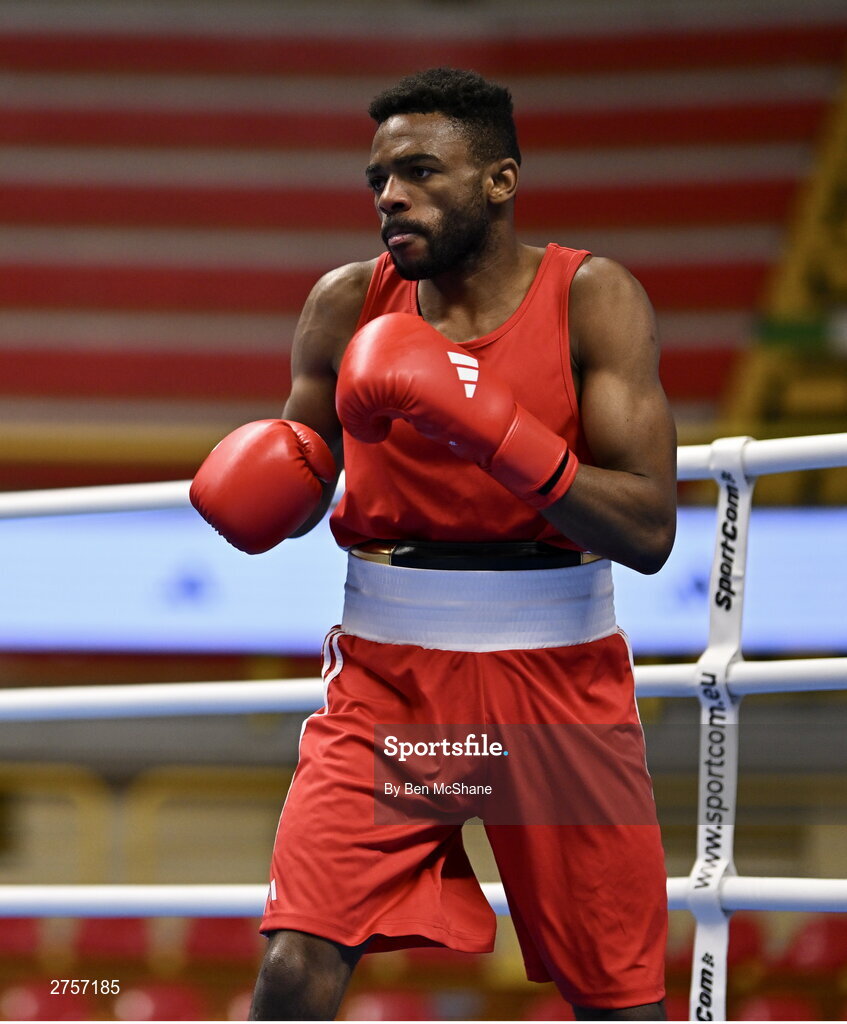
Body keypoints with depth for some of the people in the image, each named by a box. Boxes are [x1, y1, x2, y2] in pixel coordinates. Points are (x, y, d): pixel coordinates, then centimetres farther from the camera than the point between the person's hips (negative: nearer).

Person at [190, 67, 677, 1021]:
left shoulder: (593, 298, -8)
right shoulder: (348, 304, 0)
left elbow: (650, 531, -16)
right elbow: (301, 476, 15)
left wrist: (495, 432, -28)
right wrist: (257, 494, -10)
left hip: (558, 675, -1)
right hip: (388, 670, 1)